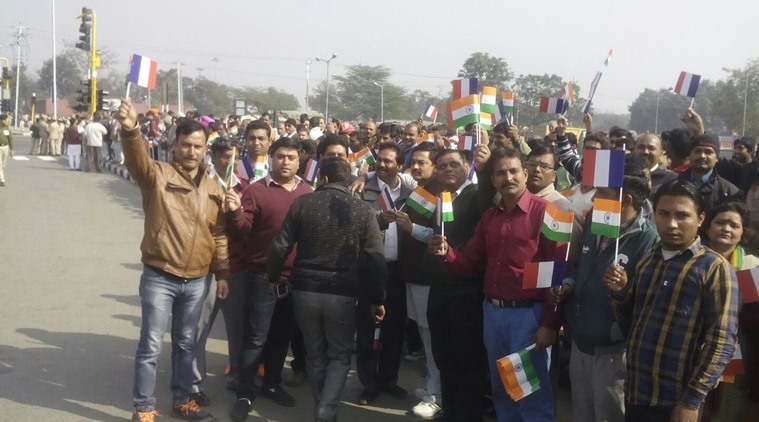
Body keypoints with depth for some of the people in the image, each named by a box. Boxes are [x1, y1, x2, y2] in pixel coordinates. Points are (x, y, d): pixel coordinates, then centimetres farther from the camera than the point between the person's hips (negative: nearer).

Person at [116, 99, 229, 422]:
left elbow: (219, 236, 12)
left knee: (186, 344, 17)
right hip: (159, 278, -4)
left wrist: (222, 273, 8)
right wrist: (130, 130, -49)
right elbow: (136, 159, -29)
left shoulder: (213, 189, 7)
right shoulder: (157, 175, -6)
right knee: (151, 346, 2)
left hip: (196, 281, 4)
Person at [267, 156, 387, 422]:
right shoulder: (363, 210, -2)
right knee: (340, 355, 14)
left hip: (305, 290, 1)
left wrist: (272, 277, 13)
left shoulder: (302, 203, -1)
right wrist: (378, 299, 4)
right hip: (343, 294, -1)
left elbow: (280, 246, -3)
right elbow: (376, 259, -5)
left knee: (315, 354, 18)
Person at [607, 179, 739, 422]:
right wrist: (619, 293, -4)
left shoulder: (715, 268, -9)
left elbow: (722, 341, -13)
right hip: (635, 394, 6)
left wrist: (692, 400, -16)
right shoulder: (647, 261, 9)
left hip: (674, 402, -5)